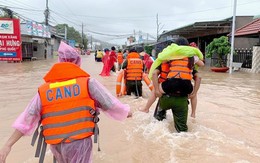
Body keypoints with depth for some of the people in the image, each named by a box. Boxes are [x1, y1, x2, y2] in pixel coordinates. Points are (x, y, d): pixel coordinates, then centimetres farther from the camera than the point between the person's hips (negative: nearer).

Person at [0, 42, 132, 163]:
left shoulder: (43, 90, 2)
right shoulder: (87, 82, -7)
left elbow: (26, 120, -1)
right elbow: (109, 103, -1)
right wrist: (126, 112, 16)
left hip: (55, 145, 4)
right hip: (80, 142, -4)